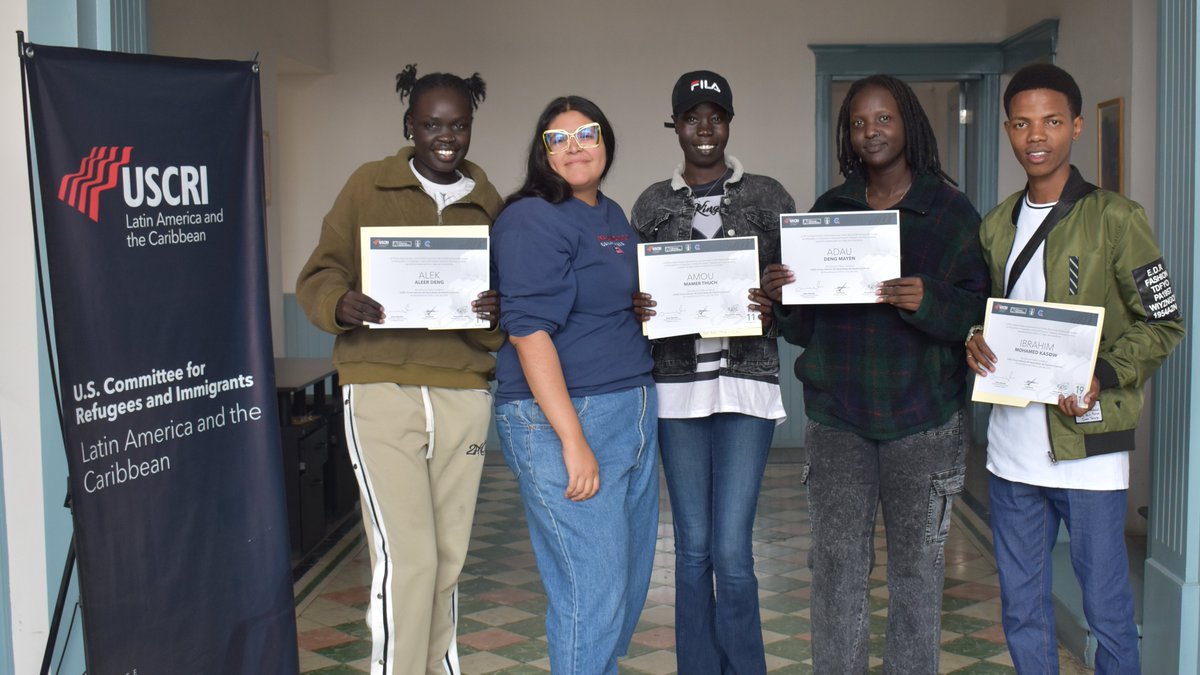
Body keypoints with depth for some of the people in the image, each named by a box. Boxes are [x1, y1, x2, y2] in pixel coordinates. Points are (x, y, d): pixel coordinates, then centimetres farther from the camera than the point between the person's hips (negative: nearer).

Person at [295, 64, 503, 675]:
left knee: (449, 556, 10)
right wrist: (341, 305, -19)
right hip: (382, 388, -3)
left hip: (464, 393, 3)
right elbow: (317, 276, 4)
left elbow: (511, 305, 12)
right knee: (404, 556, -10)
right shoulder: (369, 185, 4)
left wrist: (495, 315, -12)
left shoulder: (488, 203, 12)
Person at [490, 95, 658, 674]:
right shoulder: (533, 221, -11)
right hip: (563, 416, -9)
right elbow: (530, 333, -19)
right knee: (594, 589, -6)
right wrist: (574, 441, -23)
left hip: (633, 410, 9)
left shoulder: (613, 216, 15)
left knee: (631, 578, 15)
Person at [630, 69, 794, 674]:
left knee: (732, 550, -7)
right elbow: (633, 290, 12)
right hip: (677, 385, 2)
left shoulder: (767, 196, 5)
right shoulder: (652, 204, 9)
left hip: (747, 381, -2)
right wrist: (636, 307, -11)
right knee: (693, 545, 7)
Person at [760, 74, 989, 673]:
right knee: (837, 567, 4)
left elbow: (978, 312, -5)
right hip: (837, 417, 2)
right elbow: (805, 326, 10)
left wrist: (927, 301, -23)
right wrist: (782, 298, -10)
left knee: (916, 567, 6)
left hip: (922, 420, -2)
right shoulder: (828, 209, 9)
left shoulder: (952, 213, 1)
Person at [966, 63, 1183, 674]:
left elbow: (1162, 323, -5)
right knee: (1021, 607, 15)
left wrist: (1101, 378, -19)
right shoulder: (997, 224, 10)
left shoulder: (1114, 219, -6)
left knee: (1107, 610, 5)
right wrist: (974, 342, -2)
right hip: (1012, 444, 5)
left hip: (1089, 445, -5)